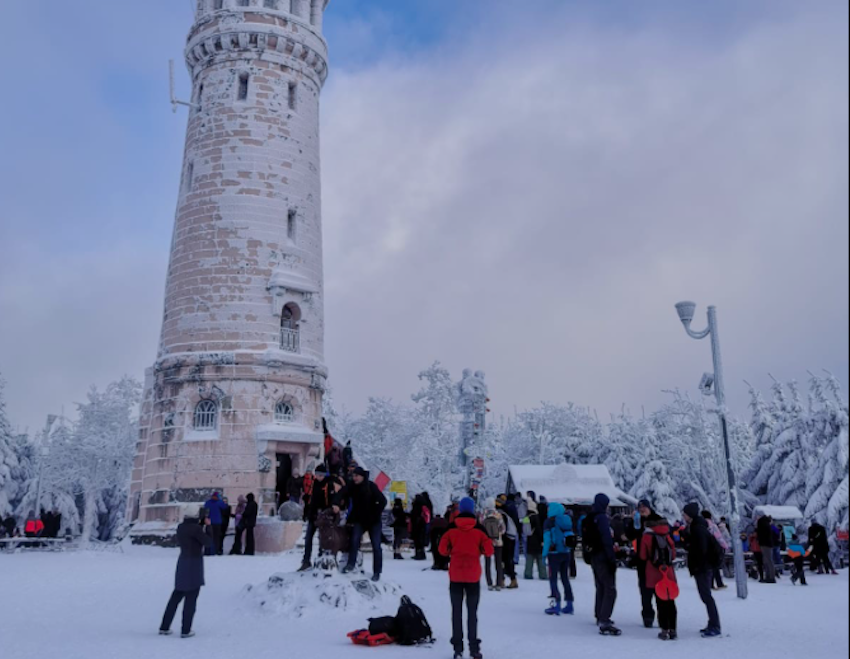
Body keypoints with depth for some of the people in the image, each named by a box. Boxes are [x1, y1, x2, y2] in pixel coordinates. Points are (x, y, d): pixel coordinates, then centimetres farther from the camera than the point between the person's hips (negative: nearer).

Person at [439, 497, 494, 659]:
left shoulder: (451, 529, -5)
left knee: (456, 611, 9)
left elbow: (442, 550, -6)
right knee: (472, 612, 9)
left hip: (455, 575, 0)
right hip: (473, 575, 0)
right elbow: (489, 551, -6)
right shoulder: (479, 529, -6)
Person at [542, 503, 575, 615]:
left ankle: (556, 604, -6)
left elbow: (547, 539, -13)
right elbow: (570, 537, 9)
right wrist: (568, 550, 12)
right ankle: (569, 604, 15)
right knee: (565, 578, 15)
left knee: (553, 579, 0)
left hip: (554, 554, -6)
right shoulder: (567, 520, 7)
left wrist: (544, 554, -8)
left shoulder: (549, 522, -10)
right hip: (566, 553, 6)